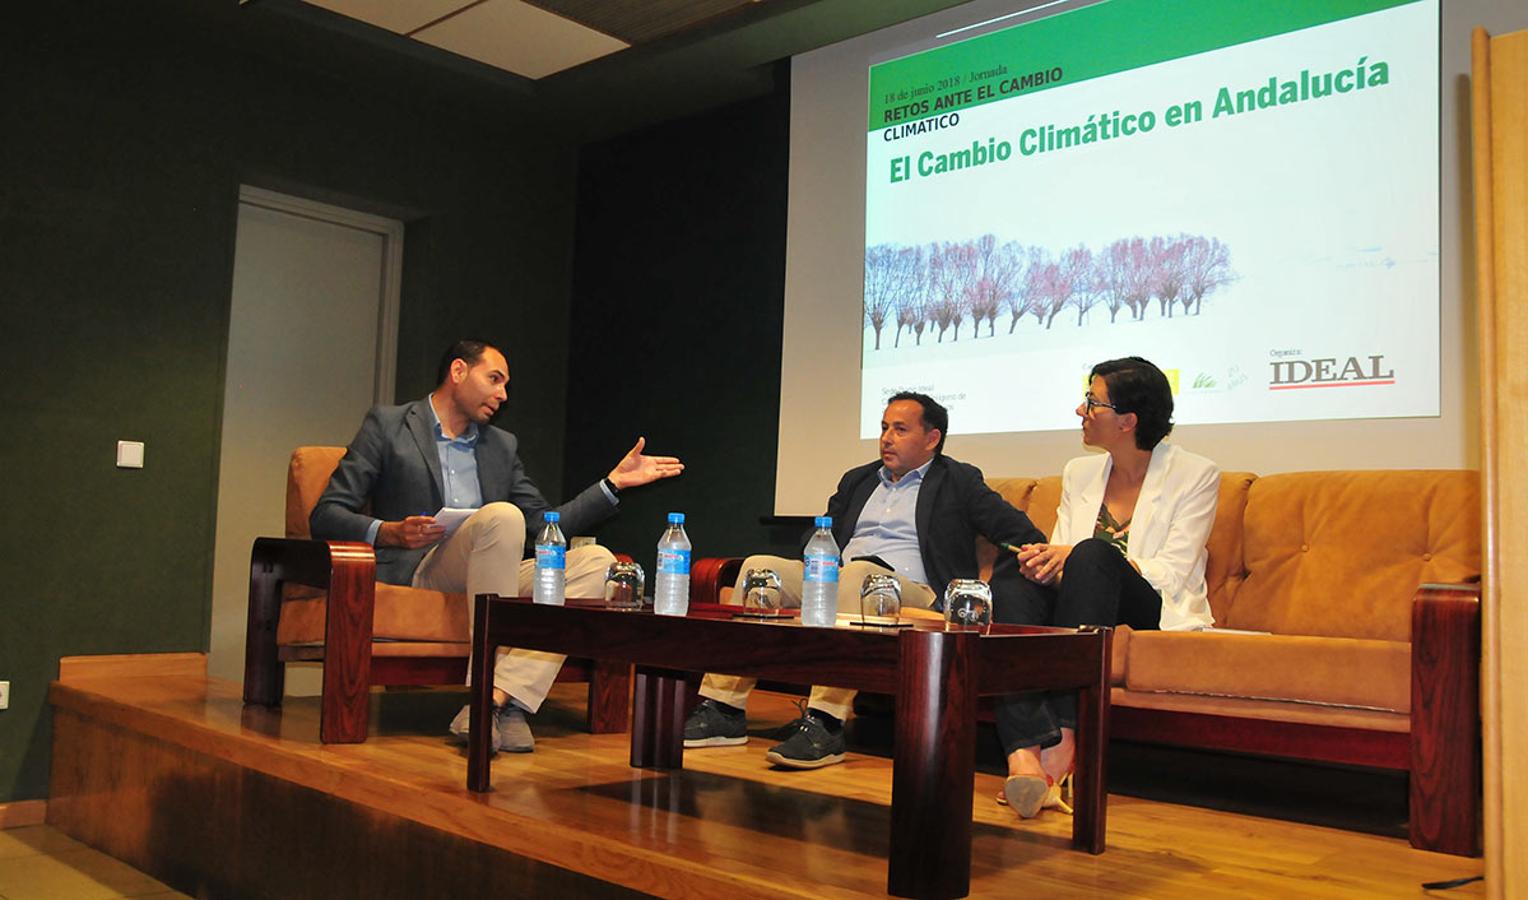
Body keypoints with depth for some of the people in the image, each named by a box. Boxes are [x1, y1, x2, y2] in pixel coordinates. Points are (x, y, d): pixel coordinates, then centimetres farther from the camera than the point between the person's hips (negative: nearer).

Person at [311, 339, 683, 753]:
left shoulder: (502, 445, 24)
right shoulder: (387, 425, 9)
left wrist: (615, 482, 10)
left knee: (596, 560, -19)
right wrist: (387, 532, -17)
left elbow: (544, 527, 18)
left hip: (494, 578, 5)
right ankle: (485, 685, -32)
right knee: (502, 515, -32)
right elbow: (325, 515, 2)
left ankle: (499, 696, -35)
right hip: (417, 572, -5)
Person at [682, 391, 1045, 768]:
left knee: (856, 574, -38)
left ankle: (823, 724, -43)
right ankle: (723, 710, -21)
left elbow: (1027, 538, 3)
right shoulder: (857, 480, 27)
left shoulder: (958, 482, 11)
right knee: (759, 565, -17)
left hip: (911, 591, -5)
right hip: (837, 581, 6)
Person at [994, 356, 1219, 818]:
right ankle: (1025, 757, -49)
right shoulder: (1079, 472, 16)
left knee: (1092, 555, -35)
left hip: (1155, 616, -4)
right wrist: (1044, 565, -15)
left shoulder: (1195, 475, 0)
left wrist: (1074, 556, -20)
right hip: (1080, 609, 5)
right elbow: (1060, 560, 11)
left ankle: (1063, 735, -40)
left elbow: (1170, 574, -10)